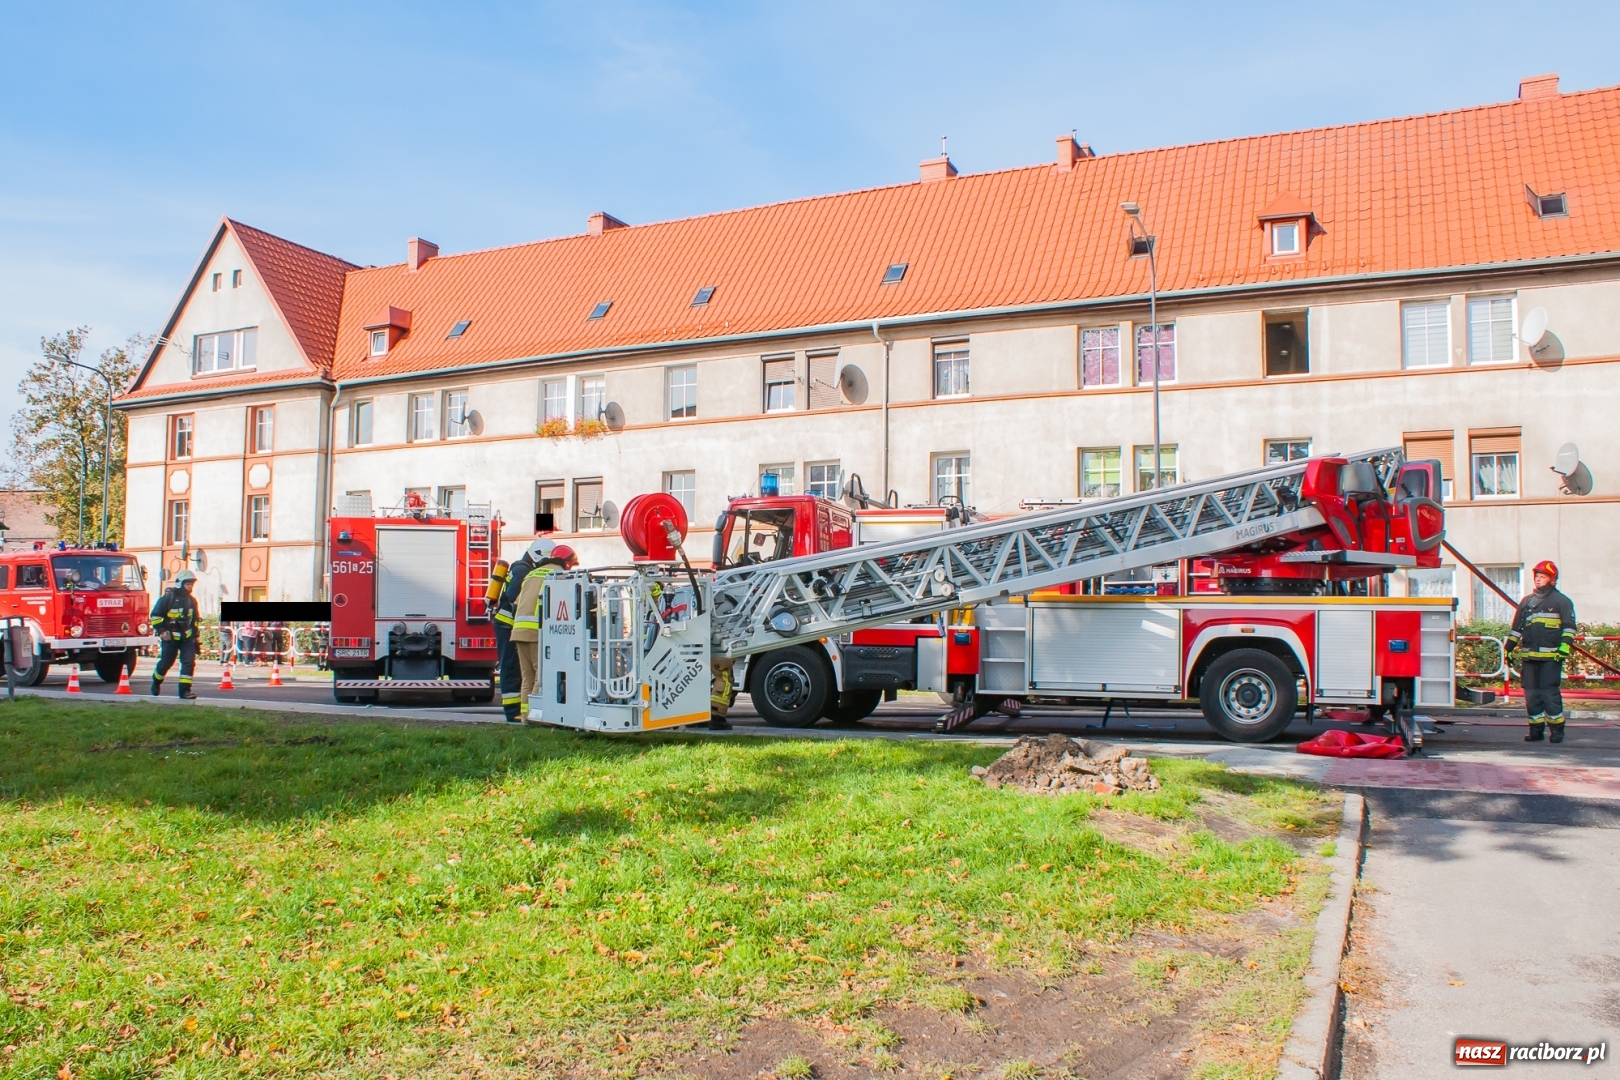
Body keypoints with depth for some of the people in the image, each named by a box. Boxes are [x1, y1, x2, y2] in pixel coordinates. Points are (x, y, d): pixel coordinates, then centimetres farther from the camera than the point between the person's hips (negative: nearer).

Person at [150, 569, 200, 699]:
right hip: (170, 637, -4)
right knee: (166, 663, 6)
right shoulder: (168, 598, -9)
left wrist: (195, 636, 19)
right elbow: (155, 615, -8)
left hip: (187, 637, 4)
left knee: (189, 662, -9)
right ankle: (156, 682, 35)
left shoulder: (192, 601, 9)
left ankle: (185, 689, -9)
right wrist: (161, 631, -14)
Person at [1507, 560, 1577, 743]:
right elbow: (1516, 628, 21)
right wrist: (1509, 649, 16)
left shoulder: (1561, 601, 4)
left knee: (1549, 692, -8)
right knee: (1531, 694, 5)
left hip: (1551, 656, -5)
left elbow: (1569, 626, -2)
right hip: (1529, 656, 5)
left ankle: (1557, 729, 2)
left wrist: (1565, 646, -15)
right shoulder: (1526, 602, 18)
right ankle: (1536, 729, 11)